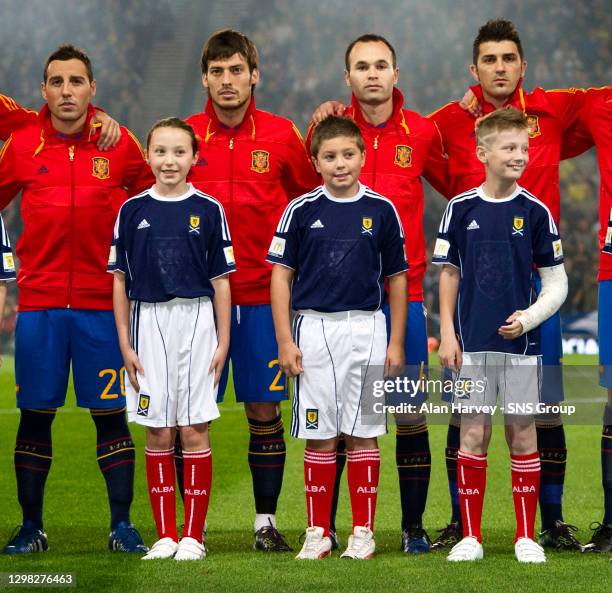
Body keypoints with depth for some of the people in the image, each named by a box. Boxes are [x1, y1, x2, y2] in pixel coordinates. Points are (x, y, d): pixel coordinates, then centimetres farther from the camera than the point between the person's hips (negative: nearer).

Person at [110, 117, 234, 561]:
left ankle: (194, 536, 5)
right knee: (158, 434, 4)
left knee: (194, 431, -1)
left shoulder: (208, 210, 1)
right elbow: (121, 281, 6)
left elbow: (221, 281, 3)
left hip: (196, 323, -1)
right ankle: (165, 535, 10)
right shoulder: (133, 211, 4)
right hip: (149, 322, 1)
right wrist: (125, 343, 2)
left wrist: (223, 342, -1)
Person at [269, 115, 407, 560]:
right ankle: (318, 532, 10)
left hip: (367, 329, 0)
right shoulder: (302, 210, 1)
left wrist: (396, 342, 4)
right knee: (320, 437, 3)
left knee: (363, 434, 3)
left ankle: (363, 531, 10)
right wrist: (285, 340, -4)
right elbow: (282, 276, 2)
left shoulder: (382, 210, 3)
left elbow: (396, 278, 8)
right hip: (314, 327, 0)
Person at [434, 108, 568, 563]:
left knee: (523, 434, 4)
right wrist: (447, 334, 1)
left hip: (520, 342, 0)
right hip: (472, 344, 0)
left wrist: (530, 318, -12)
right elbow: (448, 274, 7)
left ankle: (526, 536, 12)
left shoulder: (535, 212, -2)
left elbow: (557, 281, 2)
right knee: (473, 435, 3)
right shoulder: (461, 209, 0)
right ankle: (471, 535, 11)